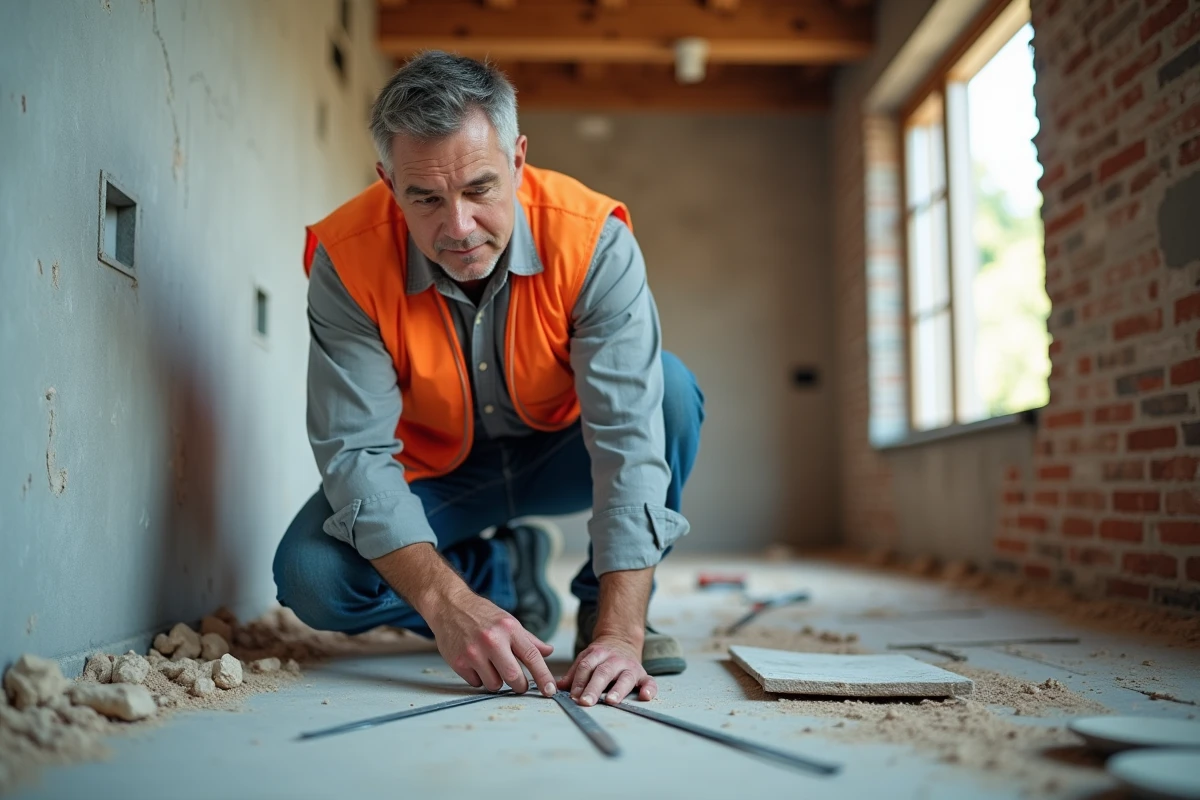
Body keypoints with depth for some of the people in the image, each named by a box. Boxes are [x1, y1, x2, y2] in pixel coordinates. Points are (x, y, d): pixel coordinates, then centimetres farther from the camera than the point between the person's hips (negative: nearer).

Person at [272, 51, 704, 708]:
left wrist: (621, 631, -43)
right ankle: (505, 577, 3)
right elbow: (355, 450, -28)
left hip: (560, 456, 0)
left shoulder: (593, 241, -28)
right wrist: (448, 604, -43)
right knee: (312, 578, -25)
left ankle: (601, 610, -8)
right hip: (431, 472, 1)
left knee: (669, 387, -29)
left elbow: (629, 432, -34)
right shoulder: (347, 260, -25)